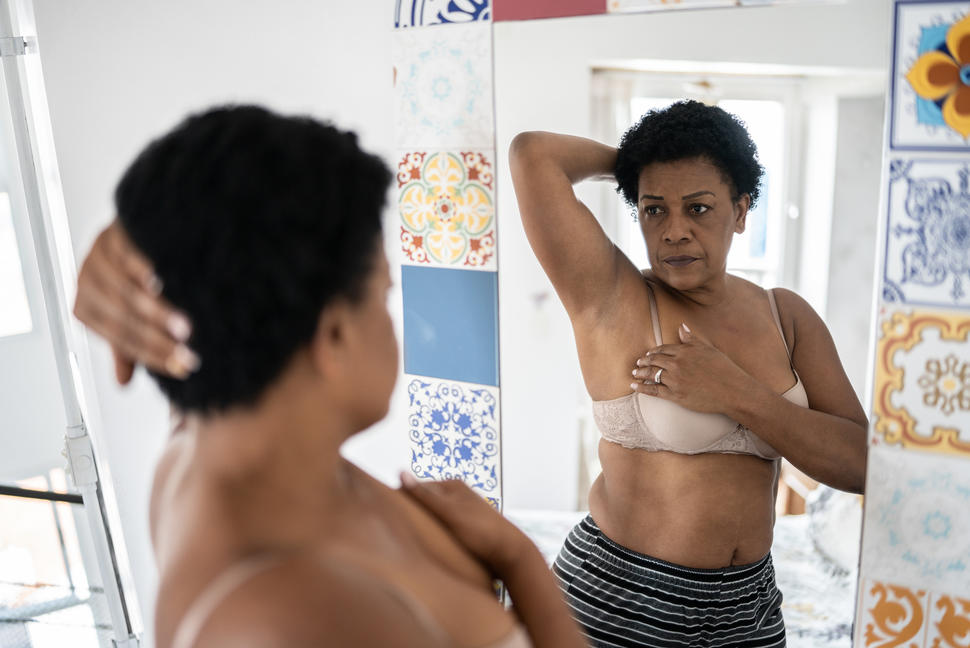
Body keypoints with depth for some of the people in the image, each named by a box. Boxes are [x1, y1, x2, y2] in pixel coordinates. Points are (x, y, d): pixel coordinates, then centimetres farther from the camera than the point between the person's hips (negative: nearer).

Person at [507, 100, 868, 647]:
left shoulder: (786, 315, 1)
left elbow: (860, 464, -6)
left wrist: (737, 395, -19)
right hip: (616, 602, -4)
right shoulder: (612, 298, -13)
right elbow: (534, 152, -22)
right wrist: (629, 162, -4)